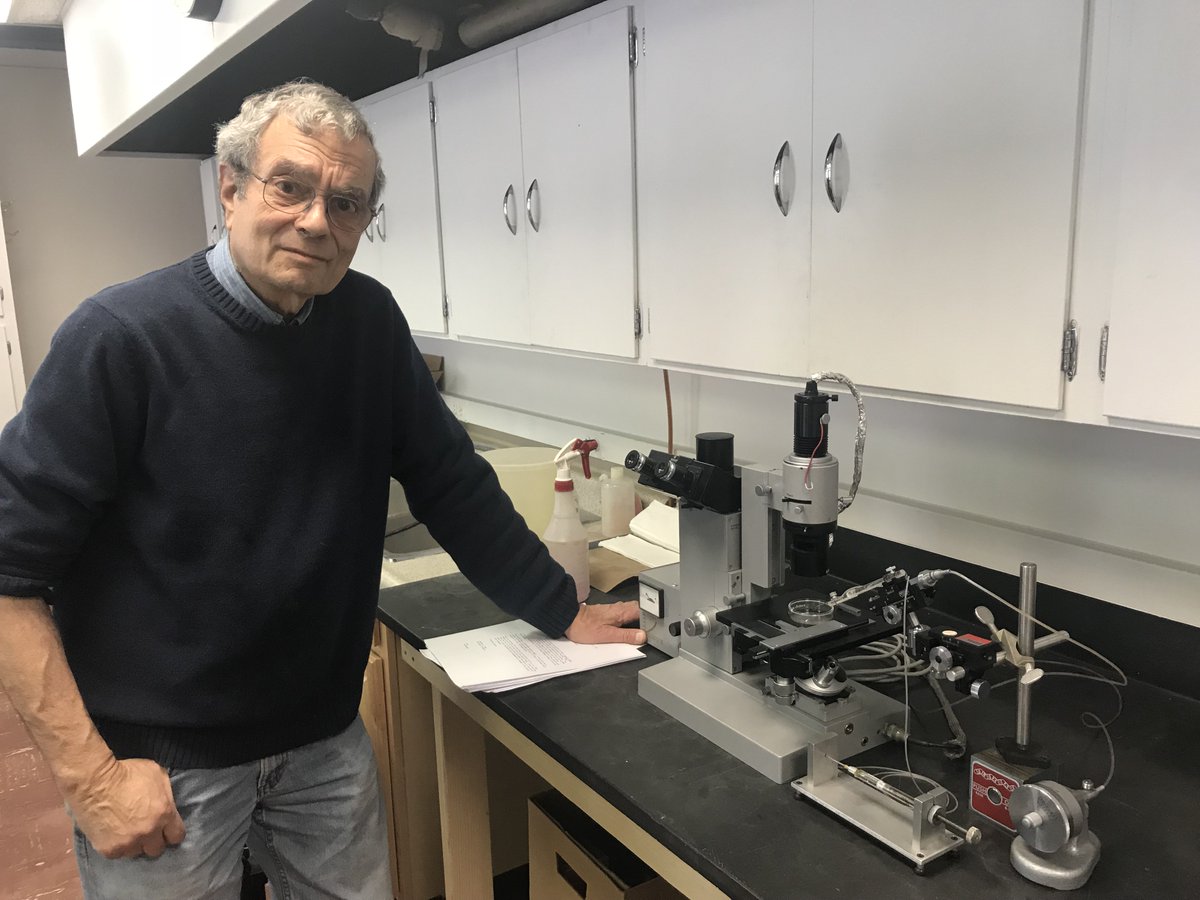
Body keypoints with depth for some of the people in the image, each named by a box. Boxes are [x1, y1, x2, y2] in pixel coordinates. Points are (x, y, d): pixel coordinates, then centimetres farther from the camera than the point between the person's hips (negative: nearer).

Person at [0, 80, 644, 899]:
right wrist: (90, 774, -17)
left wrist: (565, 612, 4)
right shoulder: (121, 337, -18)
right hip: (163, 766, -4)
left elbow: (452, 484, 3)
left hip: (327, 737, 5)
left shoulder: (371, 322, -3)